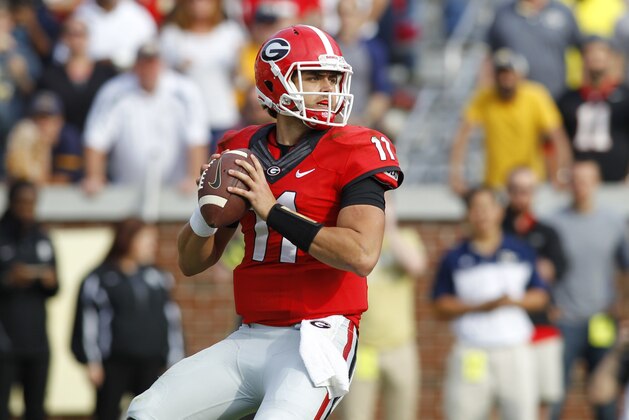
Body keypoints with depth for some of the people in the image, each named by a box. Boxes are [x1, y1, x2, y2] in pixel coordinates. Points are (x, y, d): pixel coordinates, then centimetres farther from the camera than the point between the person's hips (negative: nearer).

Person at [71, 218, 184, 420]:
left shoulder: (158, 277, 10)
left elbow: (172, 319, 13)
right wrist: (92, 362, -9)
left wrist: (175, 362, 9)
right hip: (114, 363, -4)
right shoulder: (100, 279, -3)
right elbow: (89, 321, -5)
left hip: (150, 364, 4)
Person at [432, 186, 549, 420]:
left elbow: (540, 296, 12)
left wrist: (514, 302, -9)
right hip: (471, 354, -1)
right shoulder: (454, 259, 6)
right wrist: (481, 306, -11)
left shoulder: (522, 252, 11)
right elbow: (441, 306, 3)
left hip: (515, 350, 1)